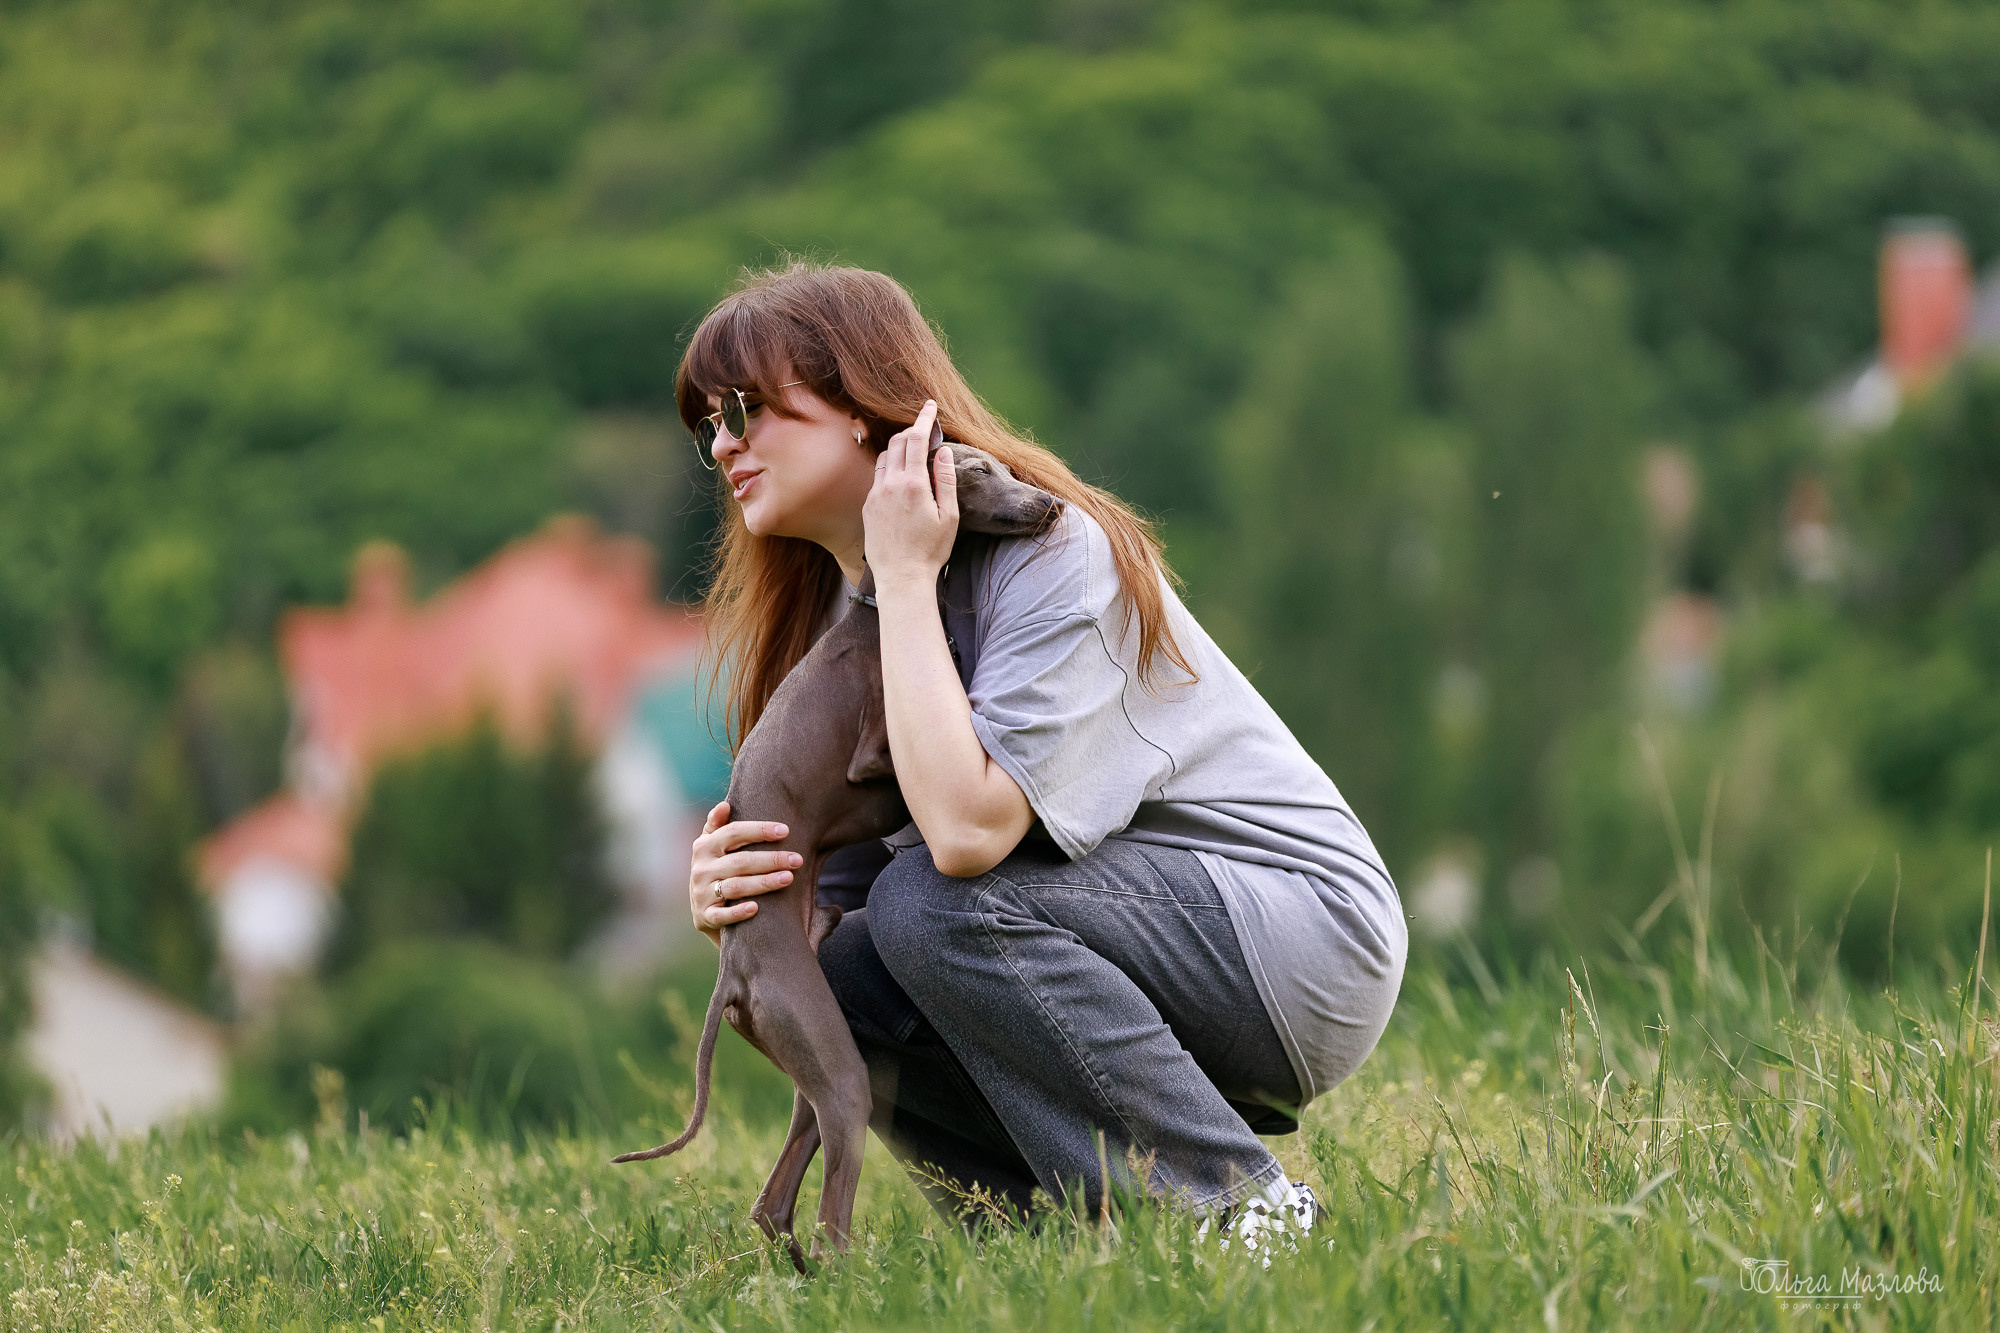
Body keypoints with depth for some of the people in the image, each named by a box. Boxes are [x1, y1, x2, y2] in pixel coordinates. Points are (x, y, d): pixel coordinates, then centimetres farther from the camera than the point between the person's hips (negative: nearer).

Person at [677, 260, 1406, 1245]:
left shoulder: (1050, 554, -19)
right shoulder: (835, 616, 7)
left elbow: (967, 830, -33)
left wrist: (905, 574, -24)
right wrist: (728, 900, -21)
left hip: (1316, 947, -8)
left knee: (935, 902, -27)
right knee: (837, 981, -11)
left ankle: (1245, 1210, -18)